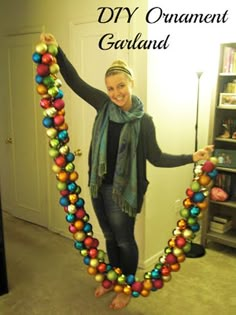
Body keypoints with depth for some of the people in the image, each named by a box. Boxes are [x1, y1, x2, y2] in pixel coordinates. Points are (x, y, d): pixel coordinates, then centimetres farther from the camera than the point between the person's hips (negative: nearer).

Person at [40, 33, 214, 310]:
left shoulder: (143, 121, -14)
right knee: (109, 237, 22)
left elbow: (156, 158, -10)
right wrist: (57, 51, -4)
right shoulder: (104, 105, -2)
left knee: (124, 241, 12)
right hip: (99, 185, 5)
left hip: (122, 190, -5)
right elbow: (75, 81, 2)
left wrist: (191, 157, -20)